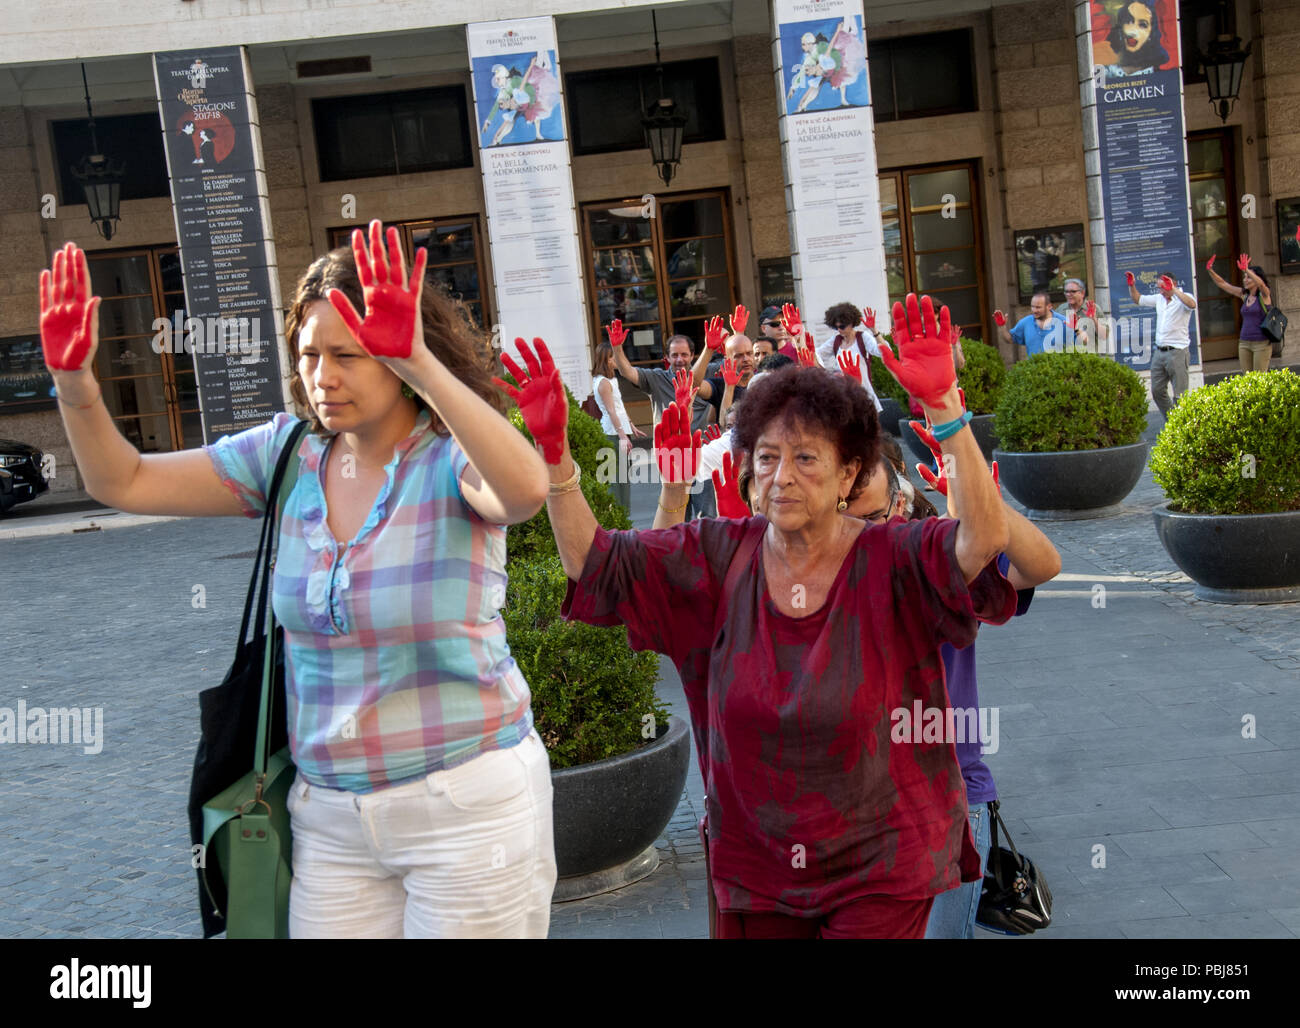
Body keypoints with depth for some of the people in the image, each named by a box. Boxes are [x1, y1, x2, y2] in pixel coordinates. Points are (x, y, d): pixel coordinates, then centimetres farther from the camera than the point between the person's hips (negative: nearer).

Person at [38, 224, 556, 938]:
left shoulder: (451, 459, -14)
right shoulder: (287, 455, 2)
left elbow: (525, 490, -38)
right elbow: (124, 483, 4)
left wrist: (419, 364, -47)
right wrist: (76, 386, -13)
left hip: (466, 803, -4)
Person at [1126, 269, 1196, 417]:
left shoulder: (1182, 298, -8)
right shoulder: (1159, 298, 12)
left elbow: (1192, 304, -31)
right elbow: (1138, 299, 24)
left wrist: (1173, 290, -35)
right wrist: (1132, 285, 8)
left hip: (1177, 351, -8)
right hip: (1159, 352, 8)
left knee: (1179, 394, -4)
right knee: (1157, 391, 12)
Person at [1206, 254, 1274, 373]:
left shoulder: (1264, 295, -5)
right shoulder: (1244, 295, 11)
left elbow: (1260, 284, -27)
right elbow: (1222, 284, 11)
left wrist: (1246, 270, -40)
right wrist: (1210, 270, -1)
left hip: (1262, 343, -6)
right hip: (1244, 343, 6)